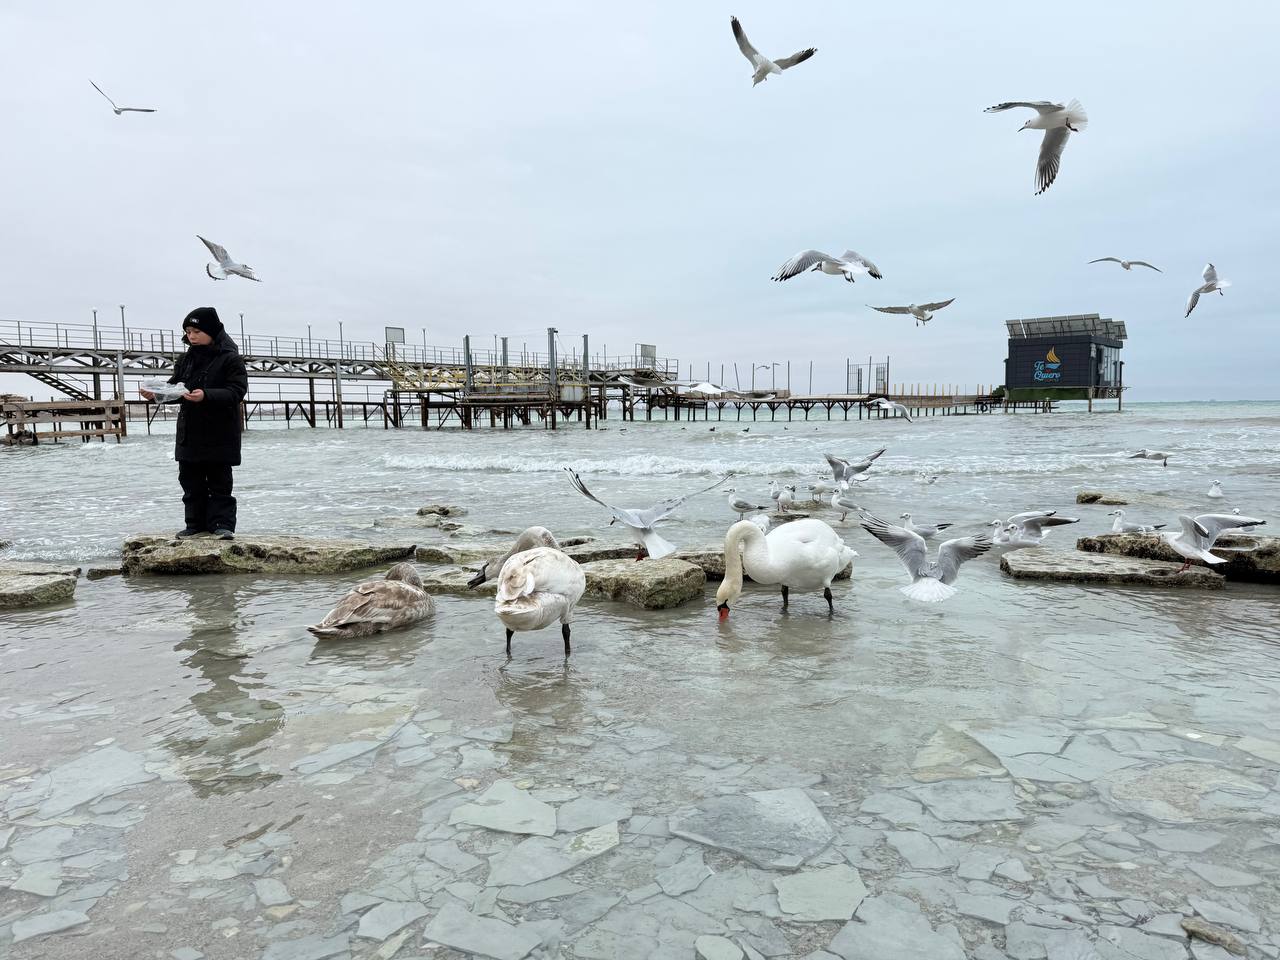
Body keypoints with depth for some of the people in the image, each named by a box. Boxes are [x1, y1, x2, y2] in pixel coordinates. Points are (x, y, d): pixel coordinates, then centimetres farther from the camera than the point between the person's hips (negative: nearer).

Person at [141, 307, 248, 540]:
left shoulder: (230, 359, -9)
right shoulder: (186, 359, 11)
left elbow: (236, 391, -17)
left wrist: (206, 396, -30)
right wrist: (155, 394, -9)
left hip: (219, 435, -6)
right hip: (189, 434, 7)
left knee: (219, 483, 1)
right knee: (191, 482, 11)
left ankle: (222, 523, 6)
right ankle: (196, 523, 19)